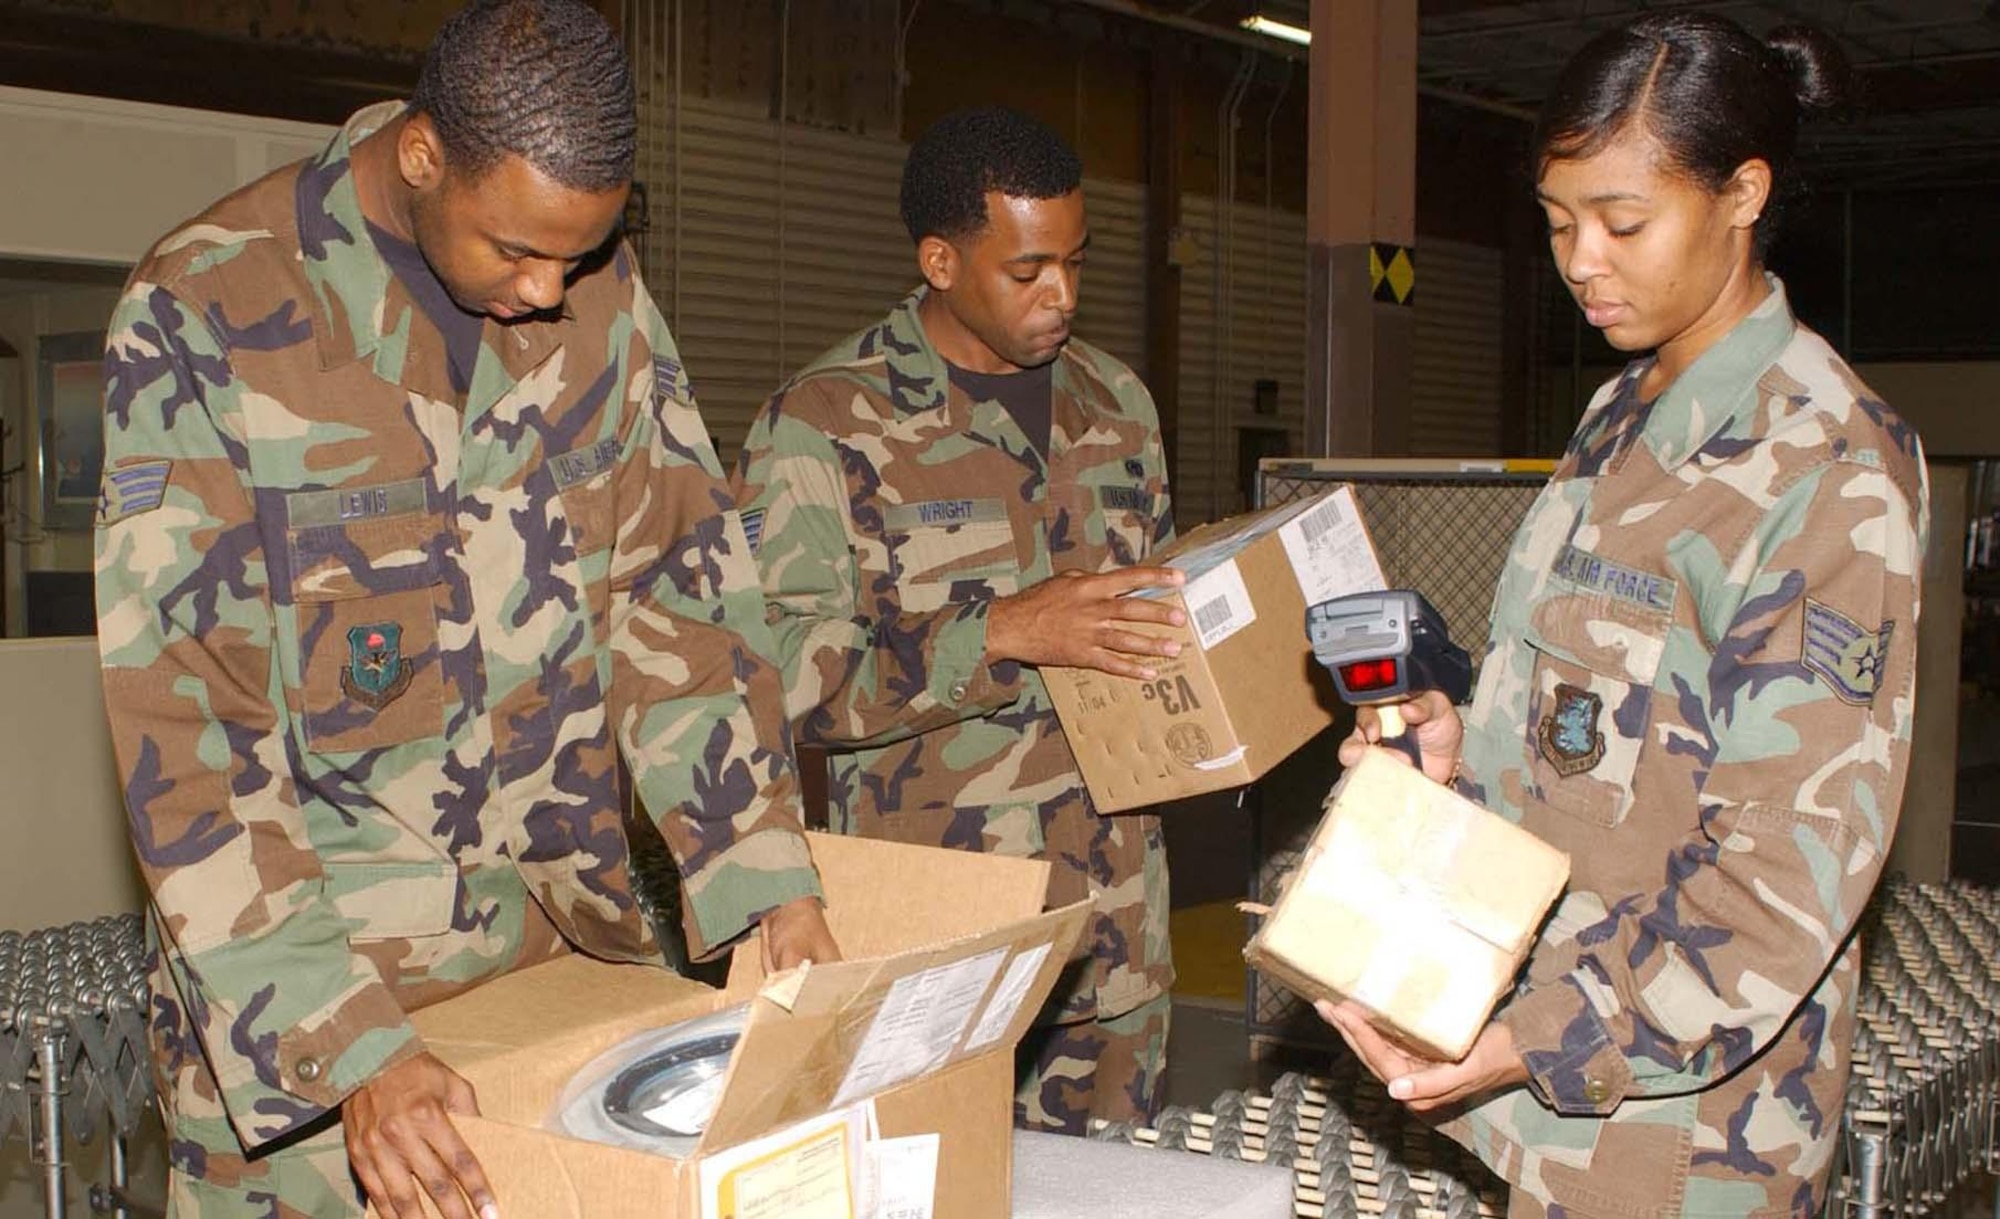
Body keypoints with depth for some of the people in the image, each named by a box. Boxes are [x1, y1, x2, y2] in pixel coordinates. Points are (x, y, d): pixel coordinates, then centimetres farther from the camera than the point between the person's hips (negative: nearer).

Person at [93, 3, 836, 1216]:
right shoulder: (202, 318, -14)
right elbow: (184, 717, -18)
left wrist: (775, 877, -9)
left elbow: (683, 584, 1)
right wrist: (350, 1048, -25)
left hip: (572, 939, 4)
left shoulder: (603, 294, -1)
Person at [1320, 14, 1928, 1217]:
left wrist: (1545, 1041, -25)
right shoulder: (1622, 418, 9)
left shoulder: (1831, 462, -17)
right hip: (1529, 999, 7)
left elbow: (1798, 860, -20)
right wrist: (1464, 742, -1)